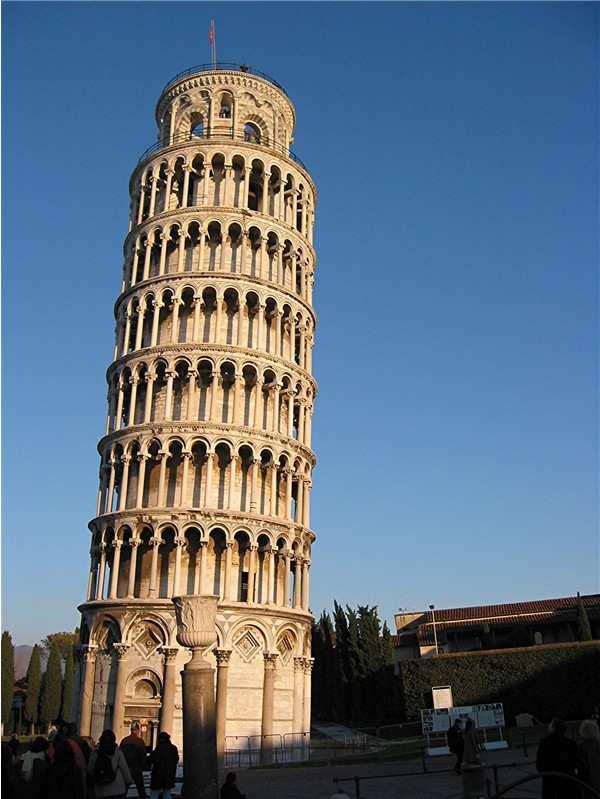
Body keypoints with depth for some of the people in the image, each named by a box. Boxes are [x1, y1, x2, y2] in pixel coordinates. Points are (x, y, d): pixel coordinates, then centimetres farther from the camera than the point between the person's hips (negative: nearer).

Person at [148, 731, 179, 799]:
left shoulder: (159, 748, -16)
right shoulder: (173, 748, 4)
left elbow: (153, 760, -18)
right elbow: (176, 760, 12)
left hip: (159, 775, -6)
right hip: (170, 775, 6)